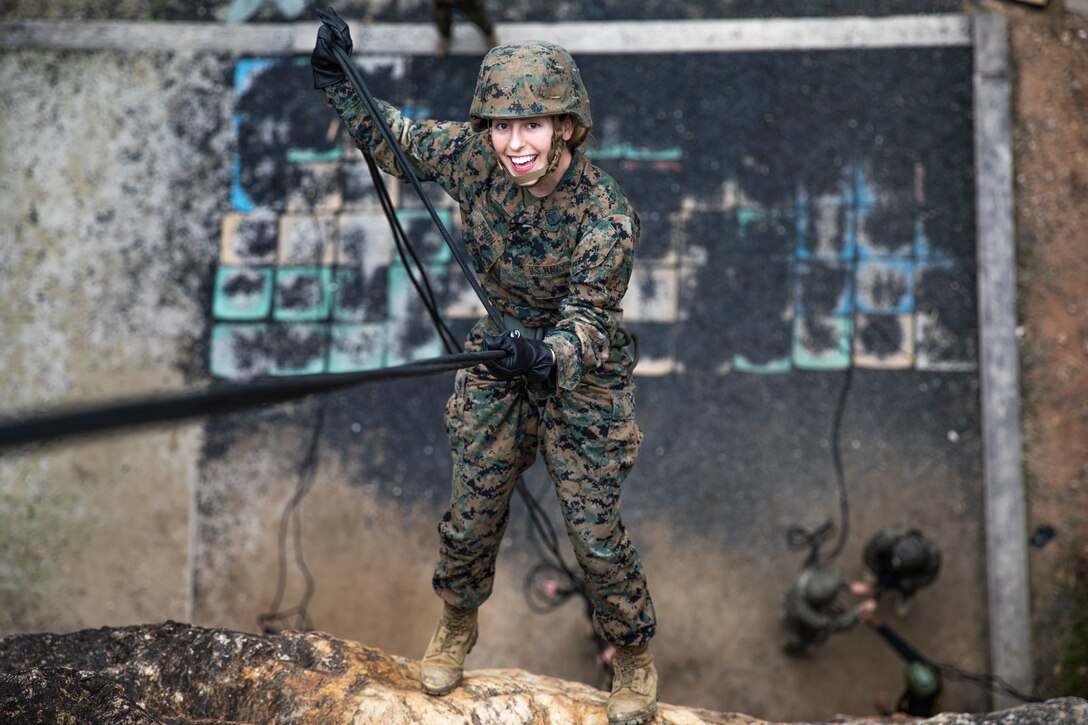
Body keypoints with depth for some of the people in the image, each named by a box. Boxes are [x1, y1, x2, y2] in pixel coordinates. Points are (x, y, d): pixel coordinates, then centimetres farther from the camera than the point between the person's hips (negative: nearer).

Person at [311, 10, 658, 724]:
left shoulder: (606, 215, -28)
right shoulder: (475, 157, -17)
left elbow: (590, 323, -29)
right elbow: (394, 140, 2)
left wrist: (546, 356, -50)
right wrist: (340, 82, -9)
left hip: (583, 377, -4)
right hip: (501, 359, 4)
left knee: (594, 531, 1)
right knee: (472, 514, 13)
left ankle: (635, 655, 28)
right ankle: (458, 626, 43)